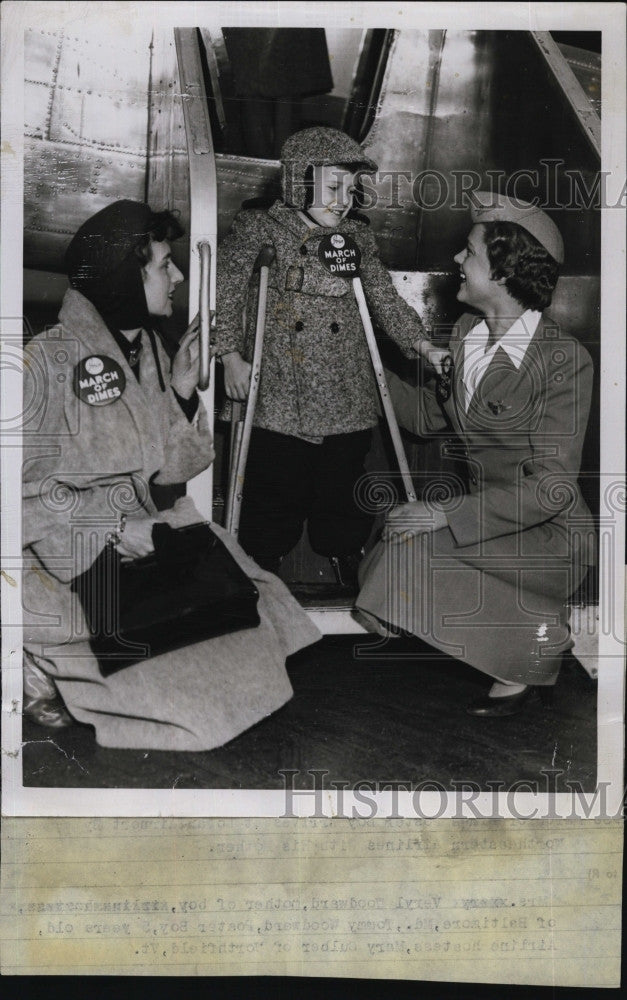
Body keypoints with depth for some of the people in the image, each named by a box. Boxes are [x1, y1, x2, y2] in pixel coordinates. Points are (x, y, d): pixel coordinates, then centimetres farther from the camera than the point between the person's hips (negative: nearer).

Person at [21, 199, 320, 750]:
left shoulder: (147, 347, 9)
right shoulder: (49, 357, -14)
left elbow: (173, 468, 7)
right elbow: (28, 493, -16)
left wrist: (183, 390, -7)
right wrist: (117, 527, -21)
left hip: (139, 536, 8)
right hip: (63, 560, -7)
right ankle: (41, 662, 3)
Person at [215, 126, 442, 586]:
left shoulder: (357, 235, 10)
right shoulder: (258, 228, 0)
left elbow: (386, 298, 12)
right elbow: (226, 290, 0)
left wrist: (421, 343, 1)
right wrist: (230, 354, -8)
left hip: (347, 399, 3)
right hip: (278, 397, -3)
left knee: (344, 494, 11)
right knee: (275, 492, 4)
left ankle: (347, 562, 27)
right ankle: (263, 572, 21)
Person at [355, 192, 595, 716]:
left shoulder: (566, 360, -21)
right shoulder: (466, 335, 3)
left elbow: (552, 487, -25)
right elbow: (434, 415, 19)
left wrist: (445, 513, -29)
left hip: (549, 535, -8)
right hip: (482, 512, 8)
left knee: (414, 553, -26)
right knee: (382, 566, -10)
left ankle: (541, 641, -3)